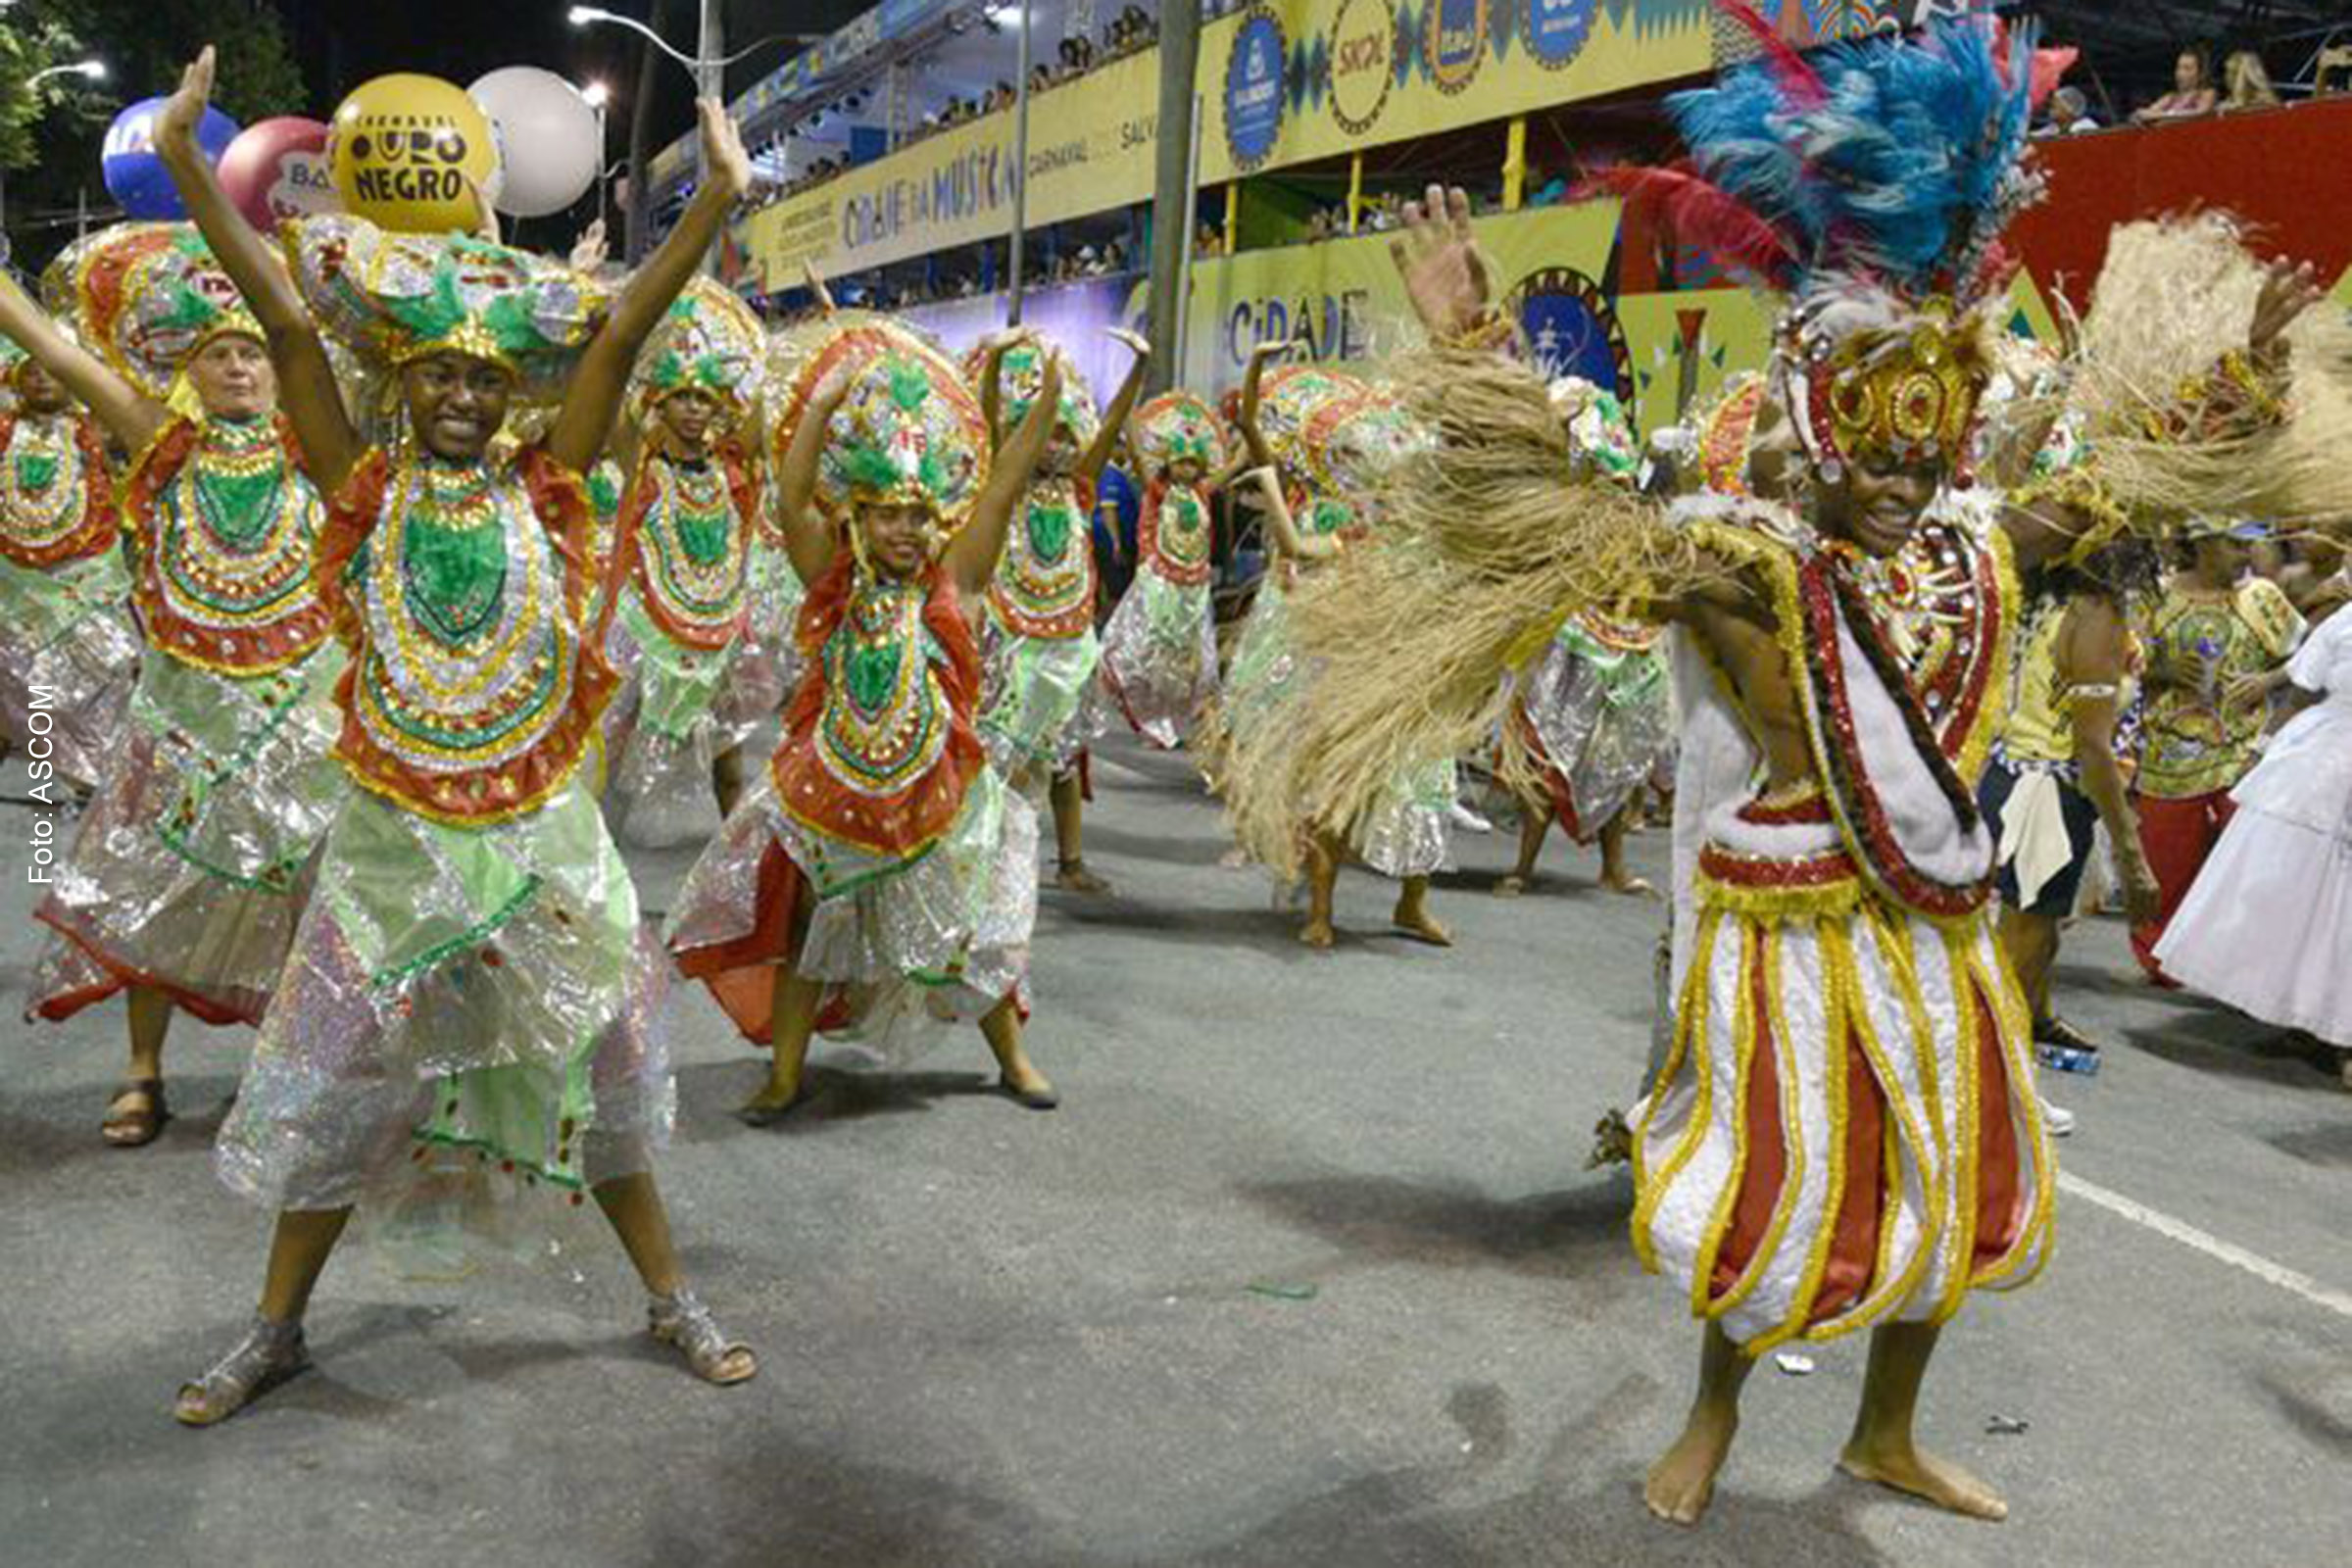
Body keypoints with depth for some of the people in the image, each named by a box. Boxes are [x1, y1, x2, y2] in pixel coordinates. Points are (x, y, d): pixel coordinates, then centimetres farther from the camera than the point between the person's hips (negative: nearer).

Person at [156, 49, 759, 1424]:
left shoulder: (542, 493, -2)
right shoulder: (365, 492, -2)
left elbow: (621, 334, -9)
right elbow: (290, 322, -7)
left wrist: (720, 199, -13)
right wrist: (186, 160, -10)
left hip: (543, 833, 0)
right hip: (395, 836, 0)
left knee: (593, 1063, 11)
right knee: (335, 1081, 11)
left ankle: (672, 1297, 26)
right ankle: (278, 1326, 31)